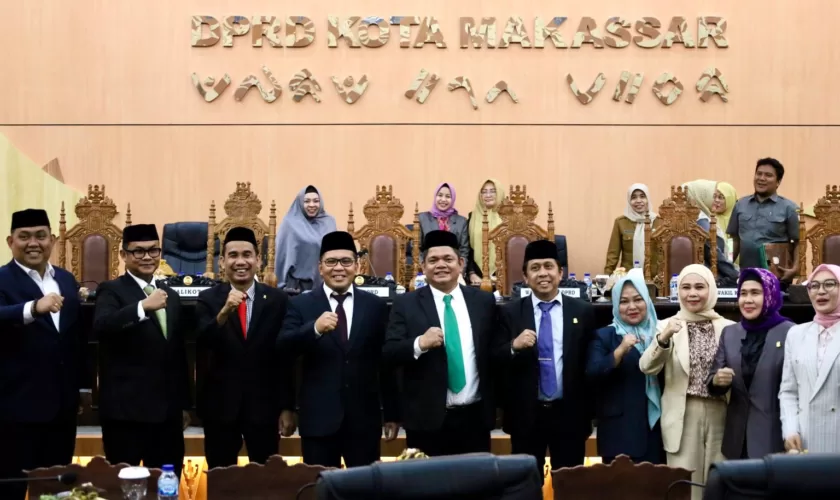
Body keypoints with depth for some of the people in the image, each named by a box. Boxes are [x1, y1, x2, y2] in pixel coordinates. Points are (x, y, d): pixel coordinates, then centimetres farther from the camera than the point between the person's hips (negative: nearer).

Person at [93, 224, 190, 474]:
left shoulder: (171, 296, 16)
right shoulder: (111, 290, -2)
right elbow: (101, 325, -24)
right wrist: (144, 307, -36)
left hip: (167, 411, 6)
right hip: (125, 409, -6)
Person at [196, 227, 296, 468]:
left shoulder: (277, 299, 1)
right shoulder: (207, 299, 0)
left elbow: (286, 357, 2)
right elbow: (200, 348, -14)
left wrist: (287, 407, 0)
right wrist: (223, 313, -30)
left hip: (264, 405, 0)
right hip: (220, 405, 0)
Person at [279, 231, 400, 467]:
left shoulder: (376, 306, 6)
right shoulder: (301, 305, 3)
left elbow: (386, 363, 8)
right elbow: (282, 348, -10)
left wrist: (392, 414, 9)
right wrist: (315, 328, -28)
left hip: (364, 418, 1)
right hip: (318, 417, -1)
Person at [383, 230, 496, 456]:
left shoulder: (484, 301, 6)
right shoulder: (406, 304, 0)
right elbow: (389, 354, -6)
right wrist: (419, 344, -24)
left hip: (474, 417, 2)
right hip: (427, 419, -2)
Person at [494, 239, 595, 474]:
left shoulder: (582, 311, 2)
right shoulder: (510, 313, 1)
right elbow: (494, 360, -3)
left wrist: (590, 413, 2)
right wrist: (514, 346, -24)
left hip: (569, 414, 1)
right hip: (525, 415, 0)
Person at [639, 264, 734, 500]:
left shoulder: (728, 328, 5)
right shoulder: (667, 326, 2)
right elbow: (647, 367, -11)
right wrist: (663, 339, -28)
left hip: (720, 414, 1)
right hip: (682, 416, -1)